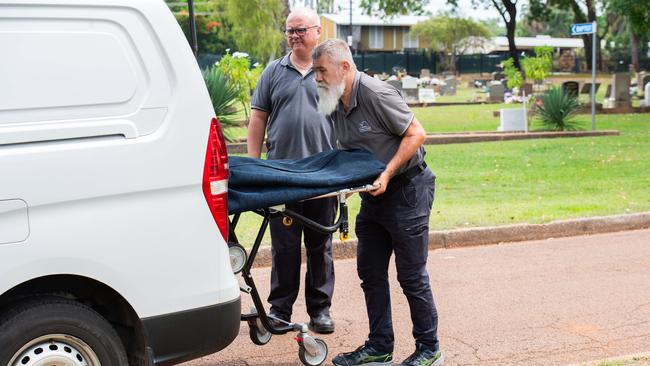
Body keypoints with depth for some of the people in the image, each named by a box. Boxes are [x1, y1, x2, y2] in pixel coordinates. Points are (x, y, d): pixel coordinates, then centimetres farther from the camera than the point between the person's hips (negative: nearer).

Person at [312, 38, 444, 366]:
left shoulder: (376, 93, -18)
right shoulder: (335, 105, 8)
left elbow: (416, 134, -18)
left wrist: (387, 174, -23)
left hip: (406, 191, -9)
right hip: (373, 196, 9)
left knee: (411, 274, -2)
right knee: (370, 273, 10)